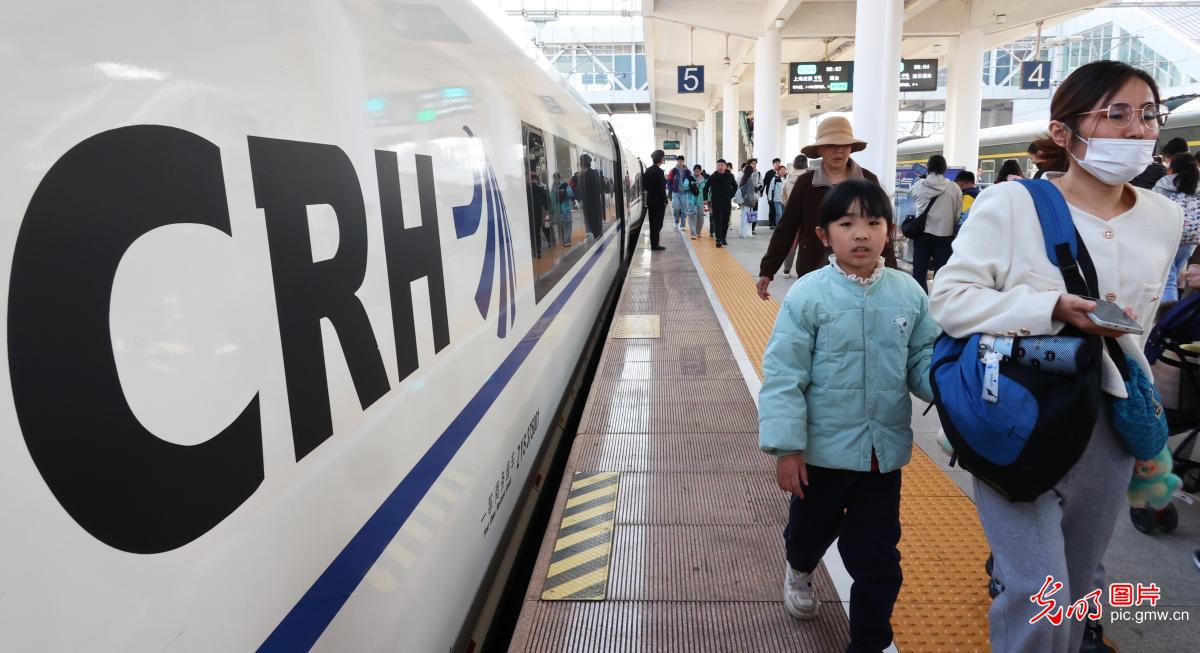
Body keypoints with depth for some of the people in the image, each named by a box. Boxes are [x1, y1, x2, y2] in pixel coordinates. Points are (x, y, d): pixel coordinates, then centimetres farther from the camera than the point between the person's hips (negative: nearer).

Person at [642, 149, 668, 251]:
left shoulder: (648, 170, 6)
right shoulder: (659, 171, -16)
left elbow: (644, 185, 12)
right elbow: (662, 188, -17)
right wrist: (665, 201, -10)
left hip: (650, 200, 7)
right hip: (659, 201, -7)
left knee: (652, 223, 13)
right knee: (658, 223, -1)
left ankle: (653, 243, 18)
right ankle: (655, 245, -1)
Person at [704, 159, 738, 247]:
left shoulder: (730, 176, 0)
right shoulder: (713, 177, -5)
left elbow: (735, 186, 16)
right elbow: (706, 187, 3)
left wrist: (731, 195, 7)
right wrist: (705, 199, -4)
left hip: (727, 202, 2)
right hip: (716, 203, -2)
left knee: (725, 221, 8)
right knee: (717, 221, -7)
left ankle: (723, 237, 22)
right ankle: (719, 239, -10)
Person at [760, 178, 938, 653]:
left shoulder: (908, 293, -4)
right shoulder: (807, 295, -16)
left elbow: (923, 361, 2)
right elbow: (783, 374, -16)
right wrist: (786, 446, -16)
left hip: (883, 453, 2)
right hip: (823, 450, -2)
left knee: (878, 560, 10)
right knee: (811, 528, 24)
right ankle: (799, 570, 59)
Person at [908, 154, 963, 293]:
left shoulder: (919, 185, -5)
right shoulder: (953, 188, -7)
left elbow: (911, 193, 19)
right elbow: (958, 214, -2)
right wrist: (954, 229, 13)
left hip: (922, 233, 1)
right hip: (944, 234, -1)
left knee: (919, 270, 10)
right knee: (941, 272, 5)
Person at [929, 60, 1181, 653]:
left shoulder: (1164, 217, 4)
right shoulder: (1009, 204, -13)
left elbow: (1135, 329, 16)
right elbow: (948, 299, -18)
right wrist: (1055, 309, -28)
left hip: (1104, 424, 5)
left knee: (1079, 584, 18)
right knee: (1037, 594, -7)